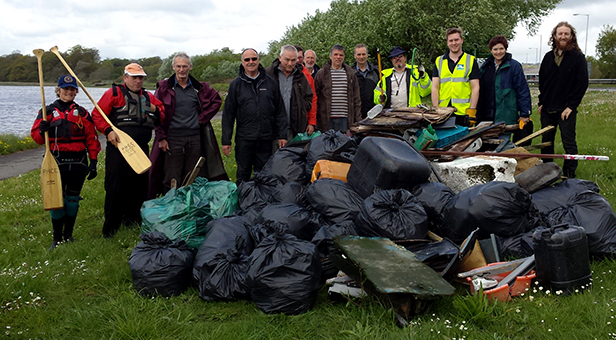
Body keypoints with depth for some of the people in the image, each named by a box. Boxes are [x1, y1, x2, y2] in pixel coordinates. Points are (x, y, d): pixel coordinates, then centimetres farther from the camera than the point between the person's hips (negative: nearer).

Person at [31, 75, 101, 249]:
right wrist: (42, 131, -19)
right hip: (56, 161, -1)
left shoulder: (82, 113, 9)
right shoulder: (48, 111, 7)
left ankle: (68, 234, 23)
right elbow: (36, 135, 4)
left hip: (78, 162, 1)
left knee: (73, 199, 9)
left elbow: (91, 138, 6)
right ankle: (57, 238, 11)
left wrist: (93, 161, -1)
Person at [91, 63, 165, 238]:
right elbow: (97, 115, -5)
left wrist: (156, 111, 0)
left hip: (141, 149, 6)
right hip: (118, 147, -5)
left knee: (140, 186, 12)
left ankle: (133, 219, 28)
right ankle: (110, 228, 7)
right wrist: (108, 131, -20)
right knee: (115, 187, -4)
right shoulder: (114, 93, 0)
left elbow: (162, 117, 22)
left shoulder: (148, 97, 16)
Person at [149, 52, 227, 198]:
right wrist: (161, 137, -6)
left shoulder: (199, 88, 8)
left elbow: (216, 100, 20)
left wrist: (203, 118, 7)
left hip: (195, 139, 3)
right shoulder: (164, 87, 2)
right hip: (172, 140, -2)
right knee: (171, 181, -2)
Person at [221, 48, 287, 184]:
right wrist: (226, 141, -2)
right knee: (243, 174, 8)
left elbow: (280, 111, 8)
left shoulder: (270, 82, 6)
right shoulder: (236, 84, 2)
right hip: (244, 138, -1)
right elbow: (228, 114, 2)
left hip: (266, 138, 1)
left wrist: (282, 135, 2)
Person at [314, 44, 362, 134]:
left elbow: (356, 99, 13)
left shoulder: (351, 74, 12)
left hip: (345, 119, 2)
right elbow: (315, 98, 5)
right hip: (326, 119, -2)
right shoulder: (321, 74, 6)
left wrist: (358, 119, 6)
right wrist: (315, 119, 0)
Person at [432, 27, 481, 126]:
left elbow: (475, 88, 2)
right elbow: (435, 87, 8)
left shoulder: (471, 60, 8)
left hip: (463, 112, -2)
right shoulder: (439, 61, 14)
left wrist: (472, 111, -7)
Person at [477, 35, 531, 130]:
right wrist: (478, 113, 15)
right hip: (486, 116, 4)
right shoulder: (485, 67, 14)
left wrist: (524, 114, -6)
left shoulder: (514, 66, 0)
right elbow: (479, 90, 18)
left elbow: (523, 90, -2)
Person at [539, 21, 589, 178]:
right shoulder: (548, 57, 10)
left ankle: (569, 176, 6)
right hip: (547, 108, 5)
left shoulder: (578, 57, -4)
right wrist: (541, 102, 9)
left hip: (567, 109, -5)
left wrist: (571, 106, -13)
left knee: (569, 143, -2)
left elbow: (583, 83, -8)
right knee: (546, 142, 12)